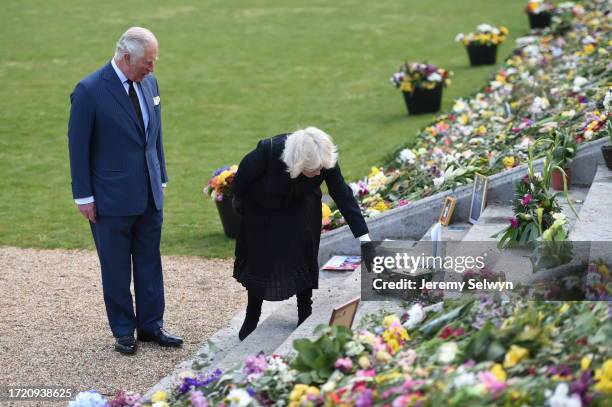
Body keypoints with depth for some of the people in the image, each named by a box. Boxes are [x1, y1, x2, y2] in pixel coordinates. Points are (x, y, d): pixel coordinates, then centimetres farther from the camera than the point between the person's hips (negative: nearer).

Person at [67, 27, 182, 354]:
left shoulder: (149, 82, 4)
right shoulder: (89, 91, -15)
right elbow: (78, 146, -11)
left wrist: (160, 178, 14)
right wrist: (84, 196, -10)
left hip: (149, 194, 6)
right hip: (111, 198, -6)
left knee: (150, 263, 12)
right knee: (116, 268, 7)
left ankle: (151, 325, 24)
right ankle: (123, 331, 18)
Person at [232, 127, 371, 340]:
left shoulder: (326, 160, -34)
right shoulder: (268, 150, -40)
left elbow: (343, 195, -27)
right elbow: (244, 172, -20)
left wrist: (364, 238, -30)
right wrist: (238, 201, -1)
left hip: (300, 210, 1)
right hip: (262, 211, -1)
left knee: (304, 258, -6)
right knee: (259, 260, 2)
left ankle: (305, 317, 8)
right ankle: (251, 321, 16)